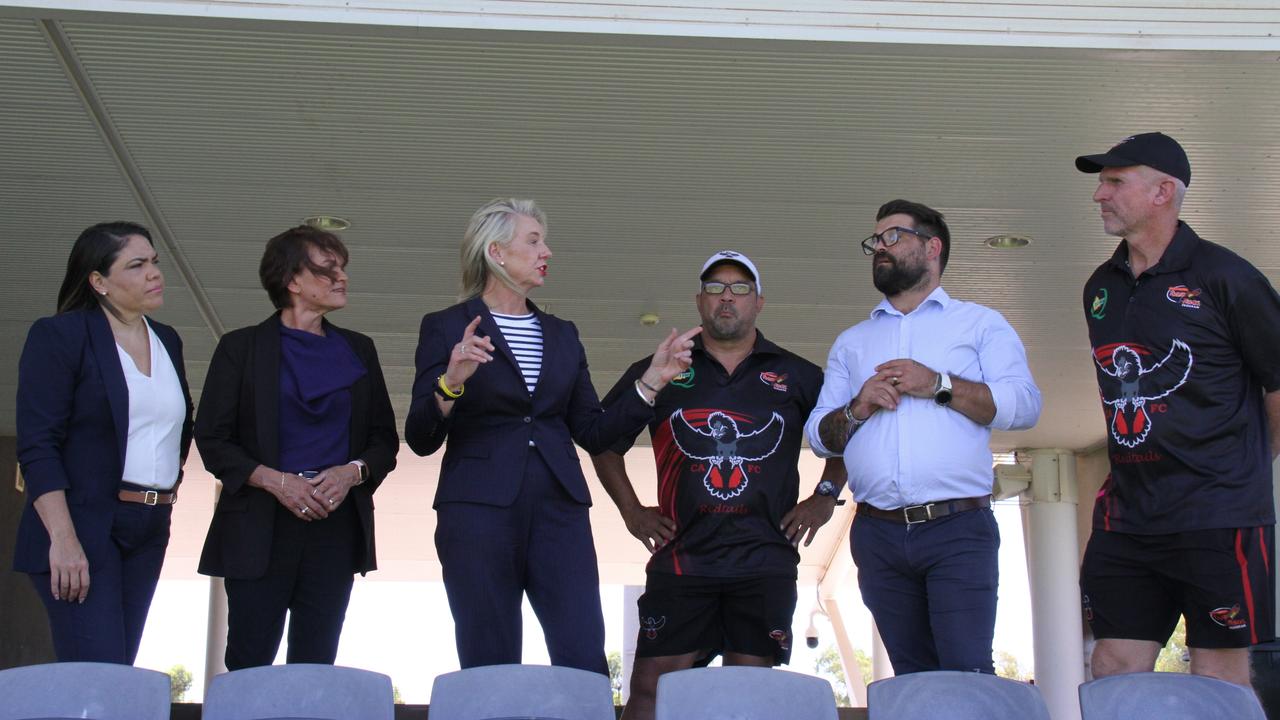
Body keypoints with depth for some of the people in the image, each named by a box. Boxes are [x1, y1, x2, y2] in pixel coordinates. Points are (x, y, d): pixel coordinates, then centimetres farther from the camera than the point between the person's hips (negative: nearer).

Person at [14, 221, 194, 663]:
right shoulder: (60, 336, -5)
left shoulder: (167, 341, 14)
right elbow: (37, 446, -12)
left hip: (149, 530, 6)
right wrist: (63, 539, -20)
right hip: (82, 527, -6)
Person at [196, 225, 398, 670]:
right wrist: (276, 481, -14)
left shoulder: (357, 350, 14)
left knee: (316, 663, 2)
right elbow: (212, 438, 0)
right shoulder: (241, 348, 4)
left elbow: (385, 440, 14)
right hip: (260, 528, -3)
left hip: (336, 526, 3)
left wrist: (353, 471, -7)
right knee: (249, 663, -3)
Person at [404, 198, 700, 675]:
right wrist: (451, 382, -20)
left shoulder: (562, 335, 18)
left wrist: (653, 379, 5)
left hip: (558, 511, 4)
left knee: (586, 664, -5)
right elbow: (420, 440, -2)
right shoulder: (447, 327, 5)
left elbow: (594, 434, 15)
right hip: (479, 510, -3)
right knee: (490, 668, -1)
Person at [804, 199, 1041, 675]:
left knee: (967, 674, -13)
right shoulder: (851, 343, 22)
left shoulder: (980, 324, 11)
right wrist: (856, 408, -4)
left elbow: (1024, 405, -4)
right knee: (913, 680, 5)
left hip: (958, 529, -4)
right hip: (878, 533, 4)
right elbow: (818, 435, 16)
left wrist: (939, 384, -12)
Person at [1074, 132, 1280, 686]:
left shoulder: (1222, 277, -8)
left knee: (1219, 680, 1)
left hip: (1217, 516, -6)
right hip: (1126, 517, 6)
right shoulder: (1101, 287, 12)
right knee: (1113, 673, 5)